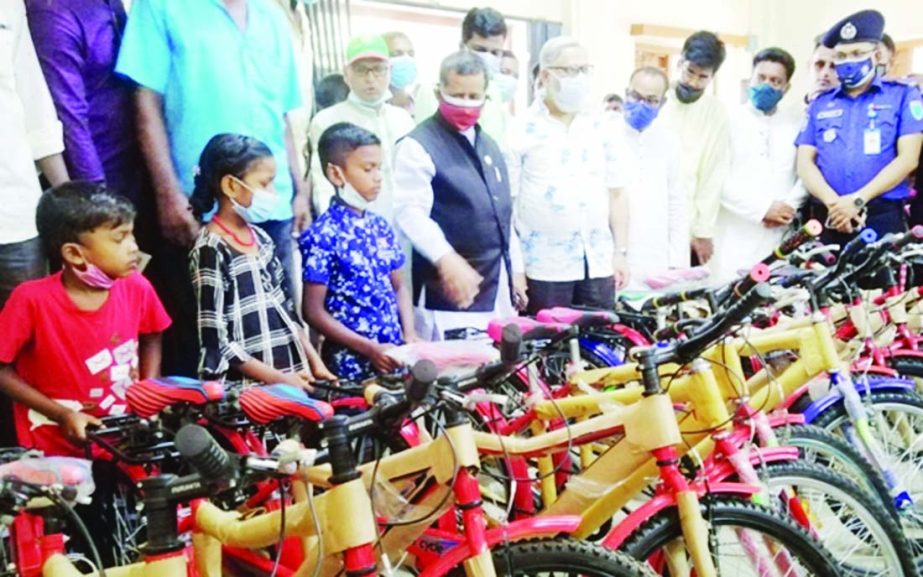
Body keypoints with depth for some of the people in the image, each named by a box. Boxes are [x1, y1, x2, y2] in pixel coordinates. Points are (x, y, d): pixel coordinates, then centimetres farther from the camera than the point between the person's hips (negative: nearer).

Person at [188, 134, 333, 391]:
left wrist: (314, 362, 7)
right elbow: (215, 341, -15)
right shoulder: (211, 251, -13)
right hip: (244, 388, -7)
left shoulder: (261, 238, 9)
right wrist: (278, 379, -14)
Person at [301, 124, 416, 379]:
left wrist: (409, 334, -1)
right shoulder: (322, 236, -12)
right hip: (352, 361, -5)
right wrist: (369, 348, -16)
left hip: (394, 353, 6)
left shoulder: (381, 226, 7)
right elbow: (313, 311, -12)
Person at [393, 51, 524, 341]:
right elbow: (410, 212, -22)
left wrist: (516, 269, 19)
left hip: (496, 289, 8)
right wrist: (447, 259, -37)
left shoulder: (489, 145, 16)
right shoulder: (418, 146, -10)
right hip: (447, 294, -8)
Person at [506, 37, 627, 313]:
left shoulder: (601, 128, 10)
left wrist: (620, 253, 7)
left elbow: (615, 194, 12)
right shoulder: (521, 132, -4)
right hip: (544, 268, -4)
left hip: (598, 264, 4)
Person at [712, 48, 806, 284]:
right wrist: (763, 208, -10)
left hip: (782, 238, 3)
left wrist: (789, 207, -10)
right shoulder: (728, 121, 5)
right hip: (737, 238, -2)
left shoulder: (797, 126, 16)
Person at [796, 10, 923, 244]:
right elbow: (805, 161, 6)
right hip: (827, 217, 2)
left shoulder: (903, 95, 8)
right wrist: (833, 202, -12)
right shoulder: (819, 104, 14)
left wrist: (857, 200, -13)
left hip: (882, 217, -2)